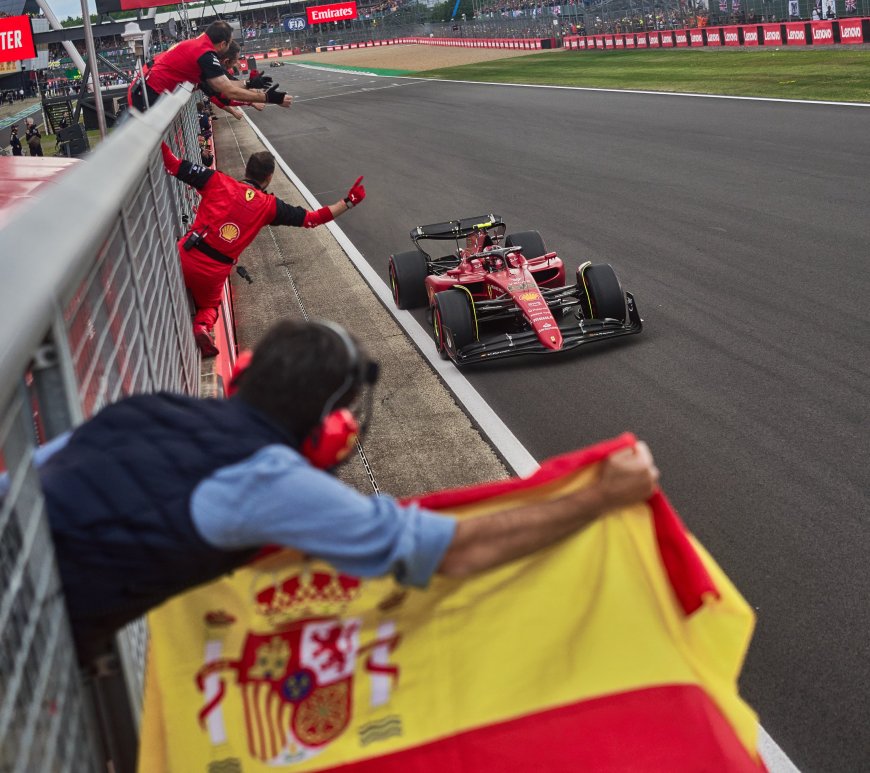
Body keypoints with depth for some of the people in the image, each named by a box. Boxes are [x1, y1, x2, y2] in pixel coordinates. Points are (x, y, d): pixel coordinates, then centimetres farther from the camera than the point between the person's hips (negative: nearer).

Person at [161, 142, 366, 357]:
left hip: (185, 257, -1)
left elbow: (174, 165, -2)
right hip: (215, 272, 1)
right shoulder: (269, 206, 0)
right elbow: (312, 219, 4)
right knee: (208, 307, 28)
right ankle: (202, 326, -4)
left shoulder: (218, 182, -1)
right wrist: (349, 202, 10)